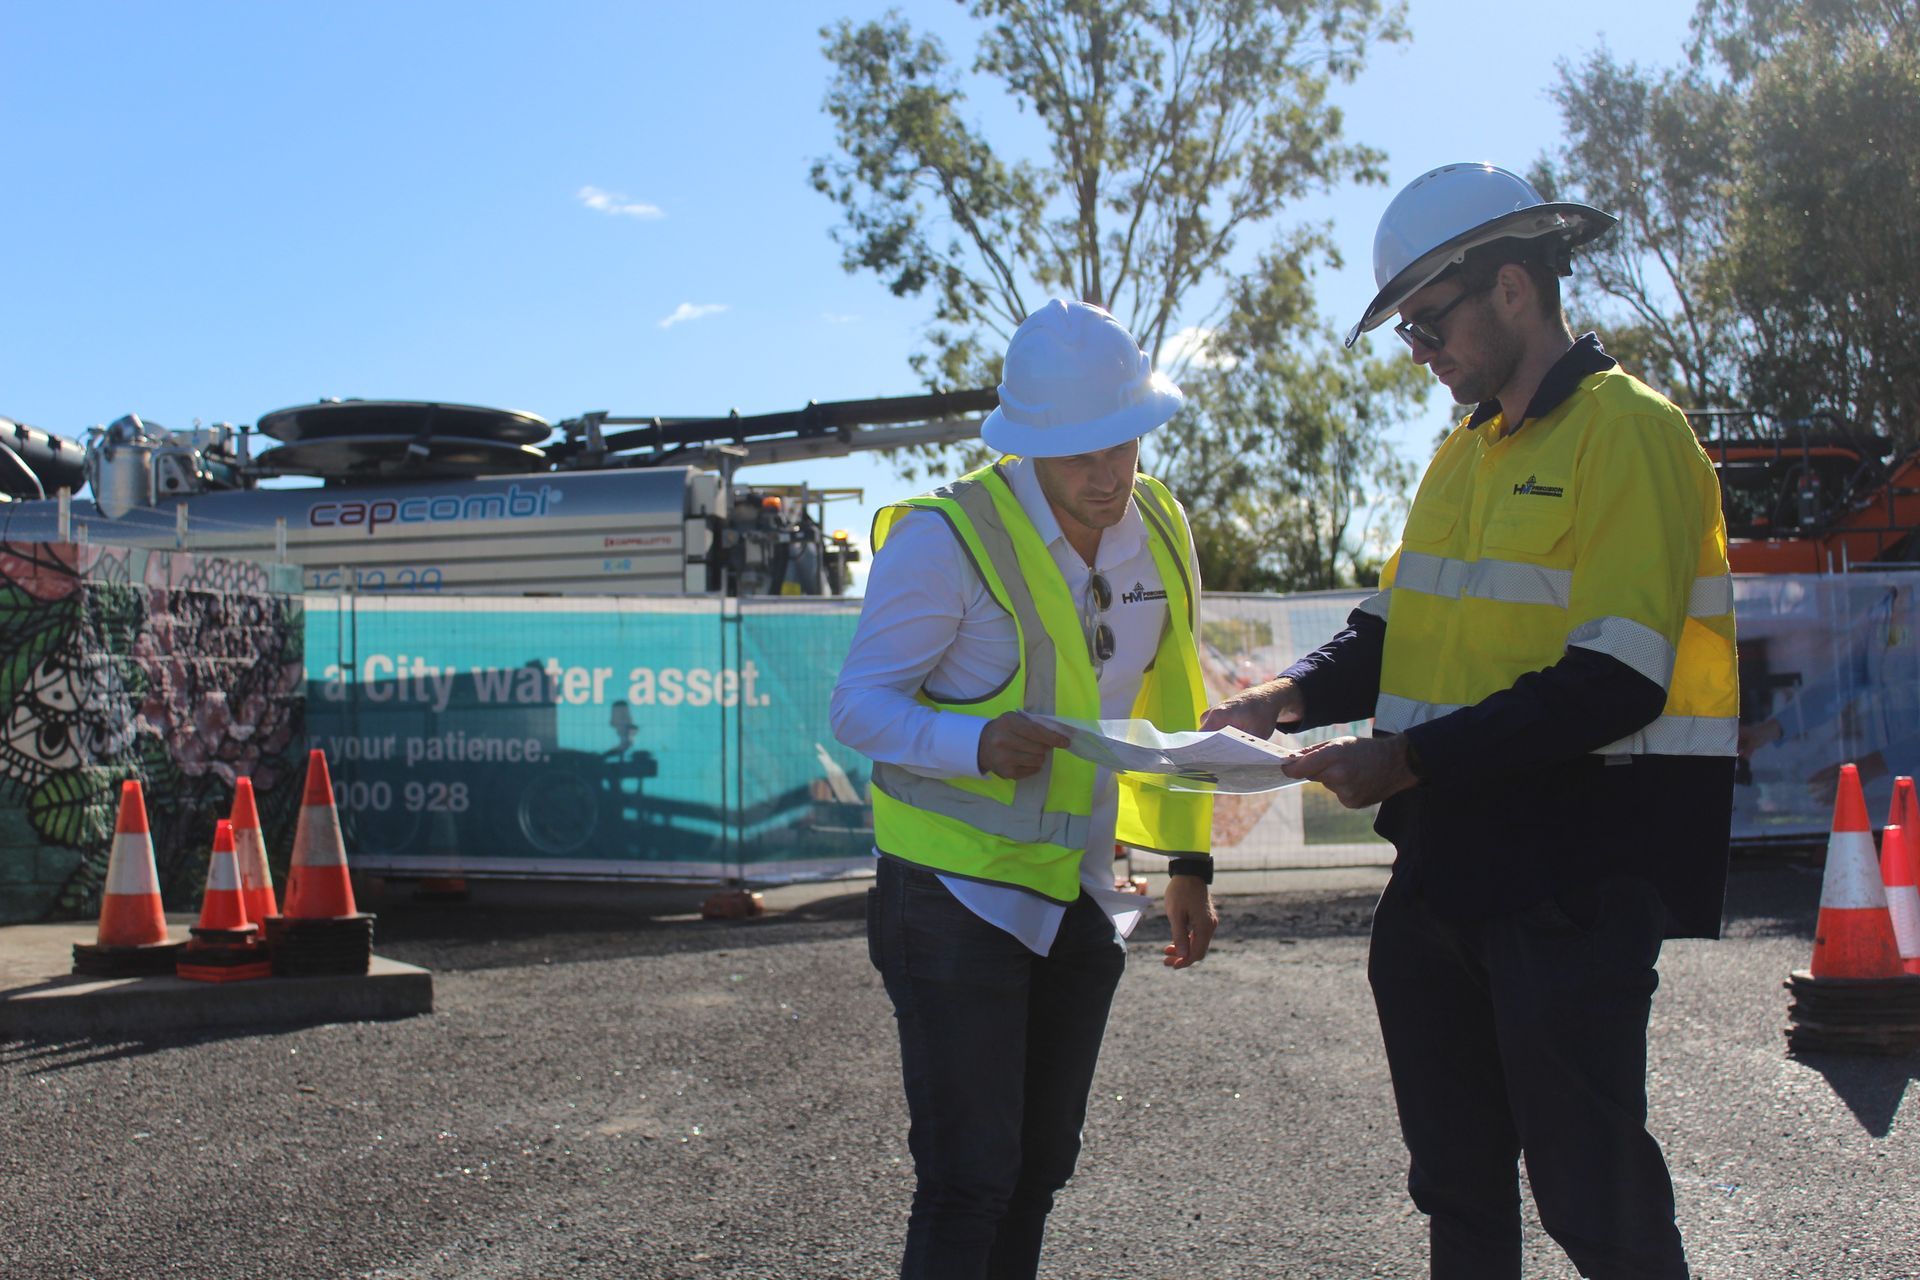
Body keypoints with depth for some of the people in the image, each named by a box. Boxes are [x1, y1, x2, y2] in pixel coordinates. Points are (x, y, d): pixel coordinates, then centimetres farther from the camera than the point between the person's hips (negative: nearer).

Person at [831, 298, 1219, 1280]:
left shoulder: (1159, 531, 5)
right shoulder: (946, 536, -15)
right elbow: (859, 704, -13)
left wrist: (1188, 863, 13)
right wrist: (977, 743, -32)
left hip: (1081, 899, 6)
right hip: (956, 896, -6)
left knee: (1039, 1169, 14)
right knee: (968, 1180, -6)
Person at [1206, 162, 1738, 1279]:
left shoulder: (1627, 432, -12)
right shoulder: (1465, 452, 15)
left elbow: (1613, 686, -21)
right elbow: (1398, 631, 17)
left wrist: (1411, 760, -20)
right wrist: (1296, 696, -2)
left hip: (1573, 886, -8)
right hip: (1446, 871, 8)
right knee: (1458, 1188, 18)